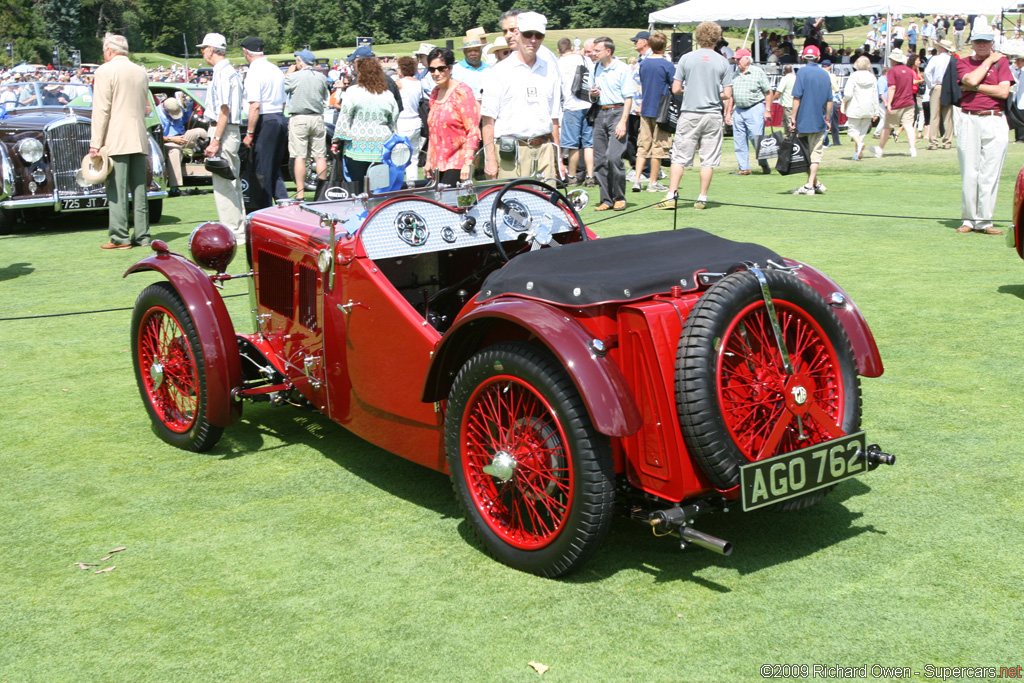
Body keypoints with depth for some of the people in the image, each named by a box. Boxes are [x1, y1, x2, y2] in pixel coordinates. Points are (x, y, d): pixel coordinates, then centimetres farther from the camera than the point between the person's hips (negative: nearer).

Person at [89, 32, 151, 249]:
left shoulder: (105, 71, -5)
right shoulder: (141, 72, 13)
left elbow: (101, 111, -9)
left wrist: (95, 144, -8)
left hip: (115, 141, -6)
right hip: (139, 139, 6)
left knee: (117, 190, -5)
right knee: (139, 189, 7)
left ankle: (120, 237, -7)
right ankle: (142, 236, 8)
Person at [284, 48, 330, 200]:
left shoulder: (293, 77, -9)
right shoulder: (321, 78, 5)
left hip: (299, 119, -4)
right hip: (317, 118, 4)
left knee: (299, 157, -2)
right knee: (320, 156, 7)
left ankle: (300, 193, -3)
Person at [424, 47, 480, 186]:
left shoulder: (462, 91, -7)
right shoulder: (435, 94, 16)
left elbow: (473, 132, -12)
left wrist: (468, 163, -19)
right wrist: (429, 161, 18)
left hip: (458, 163, -7)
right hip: (438, 163, 7)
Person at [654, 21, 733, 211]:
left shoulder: (686, 58, -1)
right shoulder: (723, 62, 0)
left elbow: (675, 89, -2)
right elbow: (727, 94, -2)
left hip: (689, 114, 0)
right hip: (713, 115, 0)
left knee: (679, 157, 3)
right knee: (708, 159, 6)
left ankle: (671, 197, -2)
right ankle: (702, 199, 8)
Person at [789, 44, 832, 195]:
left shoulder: (802, 72, -6)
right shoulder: (825, 74, 8)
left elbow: (797, 97, -11)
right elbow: (829, 100, 10)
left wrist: (793, 118, -8)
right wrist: (827, 119, 18)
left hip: (804, 121, -4)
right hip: (820, 121, 4)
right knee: (816, 153, 6)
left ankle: (815, 183, 8)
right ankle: (811, 184, 0)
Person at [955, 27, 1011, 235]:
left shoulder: (1001, 61, 8)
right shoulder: (963, 63, 12)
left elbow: (1003, 91, -5)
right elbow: (971, 79, -9)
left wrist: (974, 87, -4)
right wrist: (989, 61, 2)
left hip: (994, 121, -1)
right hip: (968, 120, 1)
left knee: (989, 174, -3)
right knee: (968, 173, 0)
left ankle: (984, 221, 2)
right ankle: (969, 219, 7)